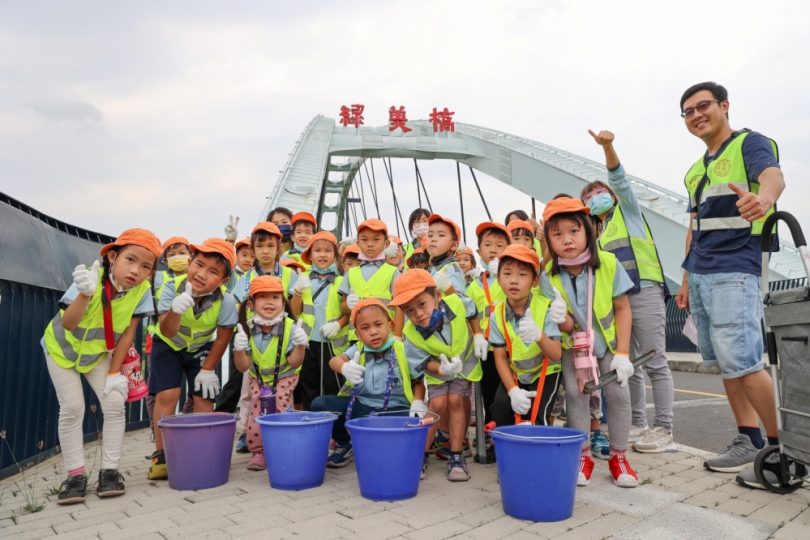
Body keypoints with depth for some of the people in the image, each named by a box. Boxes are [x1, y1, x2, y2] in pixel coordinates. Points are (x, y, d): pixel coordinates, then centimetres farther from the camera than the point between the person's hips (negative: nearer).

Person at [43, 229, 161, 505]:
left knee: (115, 403, -8)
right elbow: (68, 324, -41)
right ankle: (75, 474, 7)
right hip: (62, 349, -2)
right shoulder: (92, 280, -33)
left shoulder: (142, 292, -26)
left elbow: (127, 334, -16)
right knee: (72, 408, -8)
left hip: (99, 353, 2)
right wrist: (85, 294, -58)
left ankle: (109, 470, 6)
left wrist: (115, 372, -13)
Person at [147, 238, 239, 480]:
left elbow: (223, 337, -16)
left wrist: (208, 369, -10)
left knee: (204, 398, -6)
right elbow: (167, 332, -37)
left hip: (201, 348, 1)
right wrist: (175, 310, -58)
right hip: (168, 346, 0)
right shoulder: (172, 288, -31)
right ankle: (160, 455, 3)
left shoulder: (226, 300, -31)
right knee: (167, 395, -11)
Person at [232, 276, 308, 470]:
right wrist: (239, 349, -36)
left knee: (281, 408, -14)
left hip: (284, 377, -2)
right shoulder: (247, 330, -18)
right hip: (257, 379, 2)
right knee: (256, 412, -8)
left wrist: (300, 345, -40)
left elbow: (294, 363, -21)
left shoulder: (290, 327, -23)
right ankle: (257, 452, 11)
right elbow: (242, 367, -16)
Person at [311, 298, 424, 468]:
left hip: (394, 409, -2)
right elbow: (335, 360, -22)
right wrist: (344, 367, -47)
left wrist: (418, 402, -19)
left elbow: (418, 381, 2)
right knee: (320, 404, -13)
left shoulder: (402, 351, -6)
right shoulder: (357, 350, -2)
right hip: (360, 407, 3)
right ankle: (345, 444, 10)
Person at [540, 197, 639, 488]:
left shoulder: (608, 263, -22)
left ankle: (618, 456, 13)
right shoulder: (549, 276, -21)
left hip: (608, 339, 0)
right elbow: (568, 326, -20)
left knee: (617, 392, -6)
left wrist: (622, 353, -17)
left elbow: (623, 310, -13)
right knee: (575, 391, -8)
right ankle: (583, 456, 9)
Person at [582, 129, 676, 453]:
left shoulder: (628, 210, 9)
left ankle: (664, 430, 1)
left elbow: (619, 178, -8)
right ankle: (638, 425, 17)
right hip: (614, 300, 7)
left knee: (655, 362, -4)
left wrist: (607, 146, -22)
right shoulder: (596, 234, 21)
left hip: (644, 293, -6)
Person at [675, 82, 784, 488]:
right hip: (700, 276, 8)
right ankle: (749, 441, 18)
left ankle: (783, 449, 2)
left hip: (734, 273, -8)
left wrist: (764, 196, -49)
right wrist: (686, 279, 18)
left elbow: (773, 175, -25)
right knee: (723, 363, 9)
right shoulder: (695, 171, 20)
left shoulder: (750, 143, -2)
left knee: (742, 362, -12)